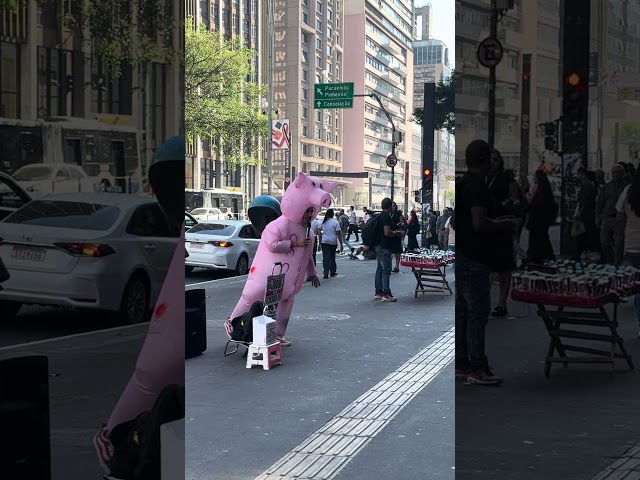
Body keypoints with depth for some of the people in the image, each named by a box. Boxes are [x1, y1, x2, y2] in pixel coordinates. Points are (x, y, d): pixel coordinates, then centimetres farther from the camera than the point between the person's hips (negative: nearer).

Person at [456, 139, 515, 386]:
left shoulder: (462, 183, 14)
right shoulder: (477, 186, -16)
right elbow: (480, 224, -24)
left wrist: (497, 225, 20)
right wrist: (503, 225, -7)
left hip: (462, 256, 10)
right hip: (473, 259, -10)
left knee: (462, 312, 11)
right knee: (478, 313, -6)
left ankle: (461, 364, 16)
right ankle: (477, 368, -3)